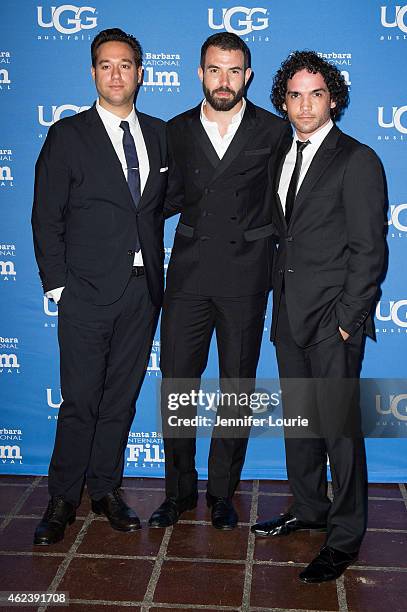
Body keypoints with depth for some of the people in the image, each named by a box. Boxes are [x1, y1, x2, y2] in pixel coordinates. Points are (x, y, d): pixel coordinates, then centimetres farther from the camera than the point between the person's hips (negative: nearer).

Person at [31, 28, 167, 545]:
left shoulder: (159, 134, 11)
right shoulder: (67, 135, -1)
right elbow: (46, 217, -3)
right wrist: (57, 285, -8)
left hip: (143, 289, 4)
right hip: (88, 290, -4)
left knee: (122, 396, 12)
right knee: (80, 400, 1)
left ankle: (105, 489, 26)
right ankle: (63, 499, 17)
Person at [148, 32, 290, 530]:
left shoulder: (274, 131, 2)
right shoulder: (177, 130, 8)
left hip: (245, 276, -1)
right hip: (189, 273, 2)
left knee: (236, 387, 7)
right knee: (176, 383, 3)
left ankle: (222, 492, 23)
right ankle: (179, 490, 21)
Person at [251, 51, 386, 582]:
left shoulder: (357, 160, -8)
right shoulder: (281, 159, 14)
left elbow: (369, 250, -12)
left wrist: (346, 319, -15)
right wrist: (281, 302, 7)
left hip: (334, 319, -7)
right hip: (290, 315, 7)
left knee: (339, 427, -1)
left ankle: (345, 537, 13)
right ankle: (309, 509, 34)